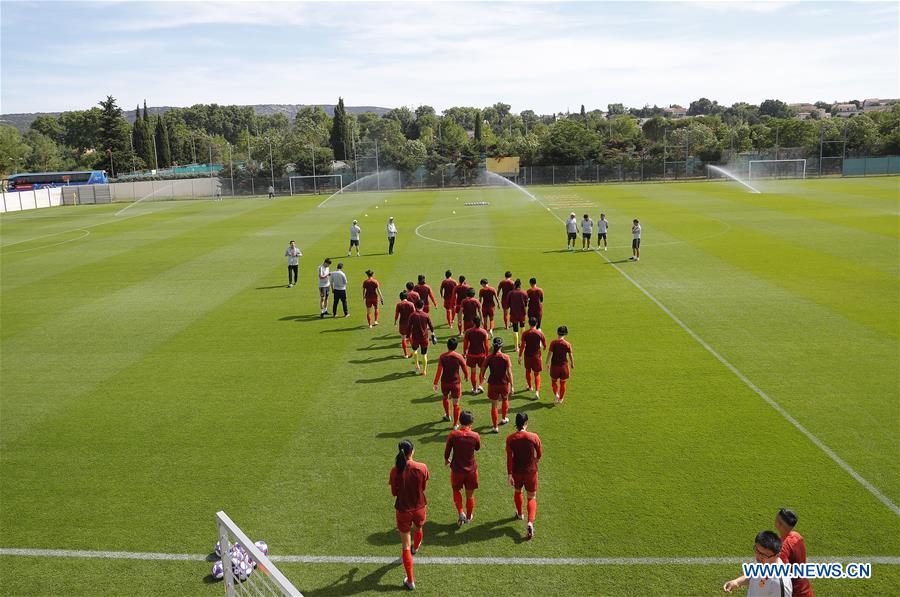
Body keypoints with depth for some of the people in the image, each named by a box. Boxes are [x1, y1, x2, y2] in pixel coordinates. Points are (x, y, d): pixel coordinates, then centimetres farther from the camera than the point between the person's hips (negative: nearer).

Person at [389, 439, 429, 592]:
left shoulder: (395, 471, -20)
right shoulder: (422, 468, -17)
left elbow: (394, 492, -8)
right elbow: (423, 487, -1)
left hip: (403, 510, -2)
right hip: (419, 508, 2)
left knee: (406, 546, 10)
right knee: (418, 529, 35)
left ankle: (410, 581, 14)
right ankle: (415, 548, 68)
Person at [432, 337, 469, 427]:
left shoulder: (442, 357, -9)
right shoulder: (459, 357, -10)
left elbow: (439, 371, -12)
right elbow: (465, 369, -2)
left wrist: (435, 383, -6)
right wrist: (466, 376, 19)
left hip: (445, 382, 2)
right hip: (456, 382, -1)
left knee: (445, 398, 30)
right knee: (456, 404, 6)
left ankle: (447, 415, 43)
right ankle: (455, 424, 9)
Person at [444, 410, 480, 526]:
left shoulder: (453, 434, -16)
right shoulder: (475, 436, -14)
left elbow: (447, 450, -4)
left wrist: (446, 460, 18)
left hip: (457, 470, 0)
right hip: (471, 470, 1)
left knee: (456, 491, 25)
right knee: (470, 495, 19)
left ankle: (460, 513, 13)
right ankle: (468, 517, 35)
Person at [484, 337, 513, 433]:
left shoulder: (489, 357, -10)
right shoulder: (505, 357, -13)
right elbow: (509, 372, -12)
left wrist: (483, 376, 22)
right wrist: (511, 385, -4)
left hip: (493, 384, 0)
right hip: (504, 383, 0)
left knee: (494, 405, 8)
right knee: (505, 400, 29)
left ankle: (495, 427, 11)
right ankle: (503, 419, 45)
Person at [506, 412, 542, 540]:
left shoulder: (510, 439, -13)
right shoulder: (533, 437, -15)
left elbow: (509, 458, -13)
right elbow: (540, 454, -2)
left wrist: (509, 475, -9)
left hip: (516, 472, 1)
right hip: (531, 471, -1)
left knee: (517, 491, 29)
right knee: (532, 498, 9)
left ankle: (519, 514, 49)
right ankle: (530, 522, -11)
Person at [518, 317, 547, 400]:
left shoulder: (525, 333, -10)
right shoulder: (540, 333, -9)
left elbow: (522, 346, -11)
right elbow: (545, 345, -1)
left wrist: (520, 357, -4)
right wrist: (543, 347, 23)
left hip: (527, 355, 0)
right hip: (537, 355, 0)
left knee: (528, 370, 24)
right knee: (537, 374, 6)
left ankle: (530, 387, 41)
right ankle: (537, 392, -10)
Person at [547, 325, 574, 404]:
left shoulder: (553, 343, -11)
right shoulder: (567, 344, -8)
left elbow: (549, 354, -12)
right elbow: (570, 355, -1)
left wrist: (547, 363, 2)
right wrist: (572, 364, 15)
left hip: (554, 365, -1)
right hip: (564, 366, 1)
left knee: (554, 381, 18)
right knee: (562, 383, 14)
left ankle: (556, 395, -1)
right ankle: (561, 399, 22)